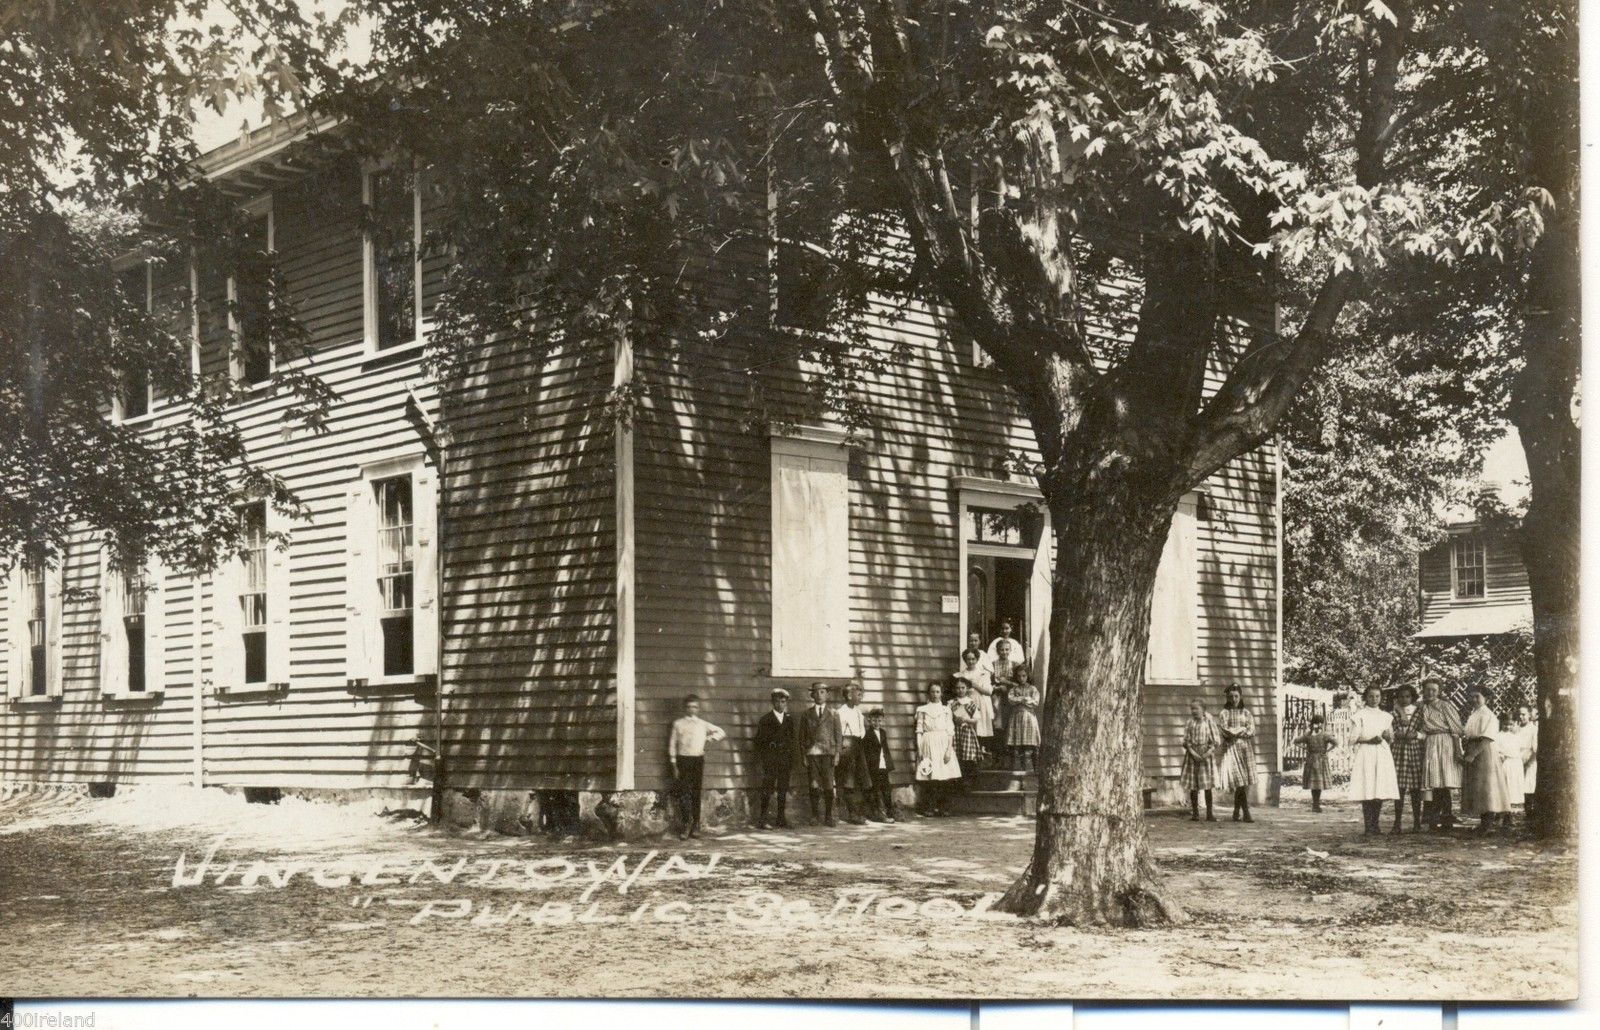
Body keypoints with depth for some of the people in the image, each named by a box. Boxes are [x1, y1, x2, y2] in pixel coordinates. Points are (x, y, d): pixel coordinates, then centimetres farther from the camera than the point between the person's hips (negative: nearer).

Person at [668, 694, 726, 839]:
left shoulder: (702, 724, 9)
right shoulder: (678, 723, 4)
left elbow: (721, 732, 20)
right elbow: (672, 744, 5)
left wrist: (709, 739, 4)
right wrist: (674, 765, 0)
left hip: (698, 760, 2)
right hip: (683, 760, -2)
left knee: (696, 793, 3)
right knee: (684, 793, -10)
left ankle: (695, 826, 10)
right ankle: (686, 825, -4)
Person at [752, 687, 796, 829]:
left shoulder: (789, 719, 13)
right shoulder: (765, 720, 2)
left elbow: (792, 740, 15)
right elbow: (759, 742, 1)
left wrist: (792, 759, 6)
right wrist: (759, 761, -4)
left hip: (785, 759, 4)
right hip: (770, 760, -4)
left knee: (783, 790, 5)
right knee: (767, 789, -8)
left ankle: (781, 819, 11)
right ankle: (762, 819, -7)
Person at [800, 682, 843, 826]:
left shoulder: (833, 714, 11)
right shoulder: (806, 714, 11)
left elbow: (838, 735, 7)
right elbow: (802, 736, 9)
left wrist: (837, 753, -3)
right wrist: (803, 755, 1)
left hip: (827, 752, -1)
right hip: (811, 753, 1)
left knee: (828, 786, -4)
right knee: (814, 786, 1)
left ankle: (828, 817, 1)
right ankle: (815, 815, 8)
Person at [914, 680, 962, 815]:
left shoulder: (946, 710, 10)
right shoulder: (923, 710, 7)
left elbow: (950, 731, 6)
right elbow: (919, 730, 4)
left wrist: (949, 749, -6)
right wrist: (919, 749, -5)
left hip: (943, 744, 2)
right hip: (928, 744, -2)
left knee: (945, 778, -4)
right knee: (930, 778, -7)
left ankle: (941, 807, 3)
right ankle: (930, 807, -2)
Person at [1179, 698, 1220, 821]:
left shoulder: (1209, 721, -2)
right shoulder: (1189, 723, 2)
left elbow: (1216, 741, -2)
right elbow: (1186, 741, 0)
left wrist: (1209, 752, -16)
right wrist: (1193, 753, -14)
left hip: (1206, 755, -1)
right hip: (1192, 756, 1)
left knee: (1208, 786, 1)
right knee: (1193, 787, 2)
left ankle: (1209, 813, 6)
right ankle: (1194, 813, 10)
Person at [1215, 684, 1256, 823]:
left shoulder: (1246, 712, 14)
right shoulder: (1224, 713, 6)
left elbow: (1251, 730, 3)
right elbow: (1224, 731, -5)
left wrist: (1235, 732, -8)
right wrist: (1242, 730, -4)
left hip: (1246, 747, 3)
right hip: (1231, 748, -3)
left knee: (1245, 781, -1)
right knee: (1240, 781, -11)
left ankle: (1237, 812, 7)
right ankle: (1246, 813, -12)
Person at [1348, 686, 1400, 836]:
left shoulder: (1386, 716, 18)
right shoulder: (1359, 714, 4)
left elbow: (1391, 738, 16)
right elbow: (1355, 737, -3)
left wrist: (1387, 736, -6)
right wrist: (1371, 740, -17)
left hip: (1383, 755, 4)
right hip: (1365, 753, -4)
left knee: (1380, 790, -2)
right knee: (1367, 791, -10)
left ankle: (1376, 824, 4)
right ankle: (1368, 825, -10)